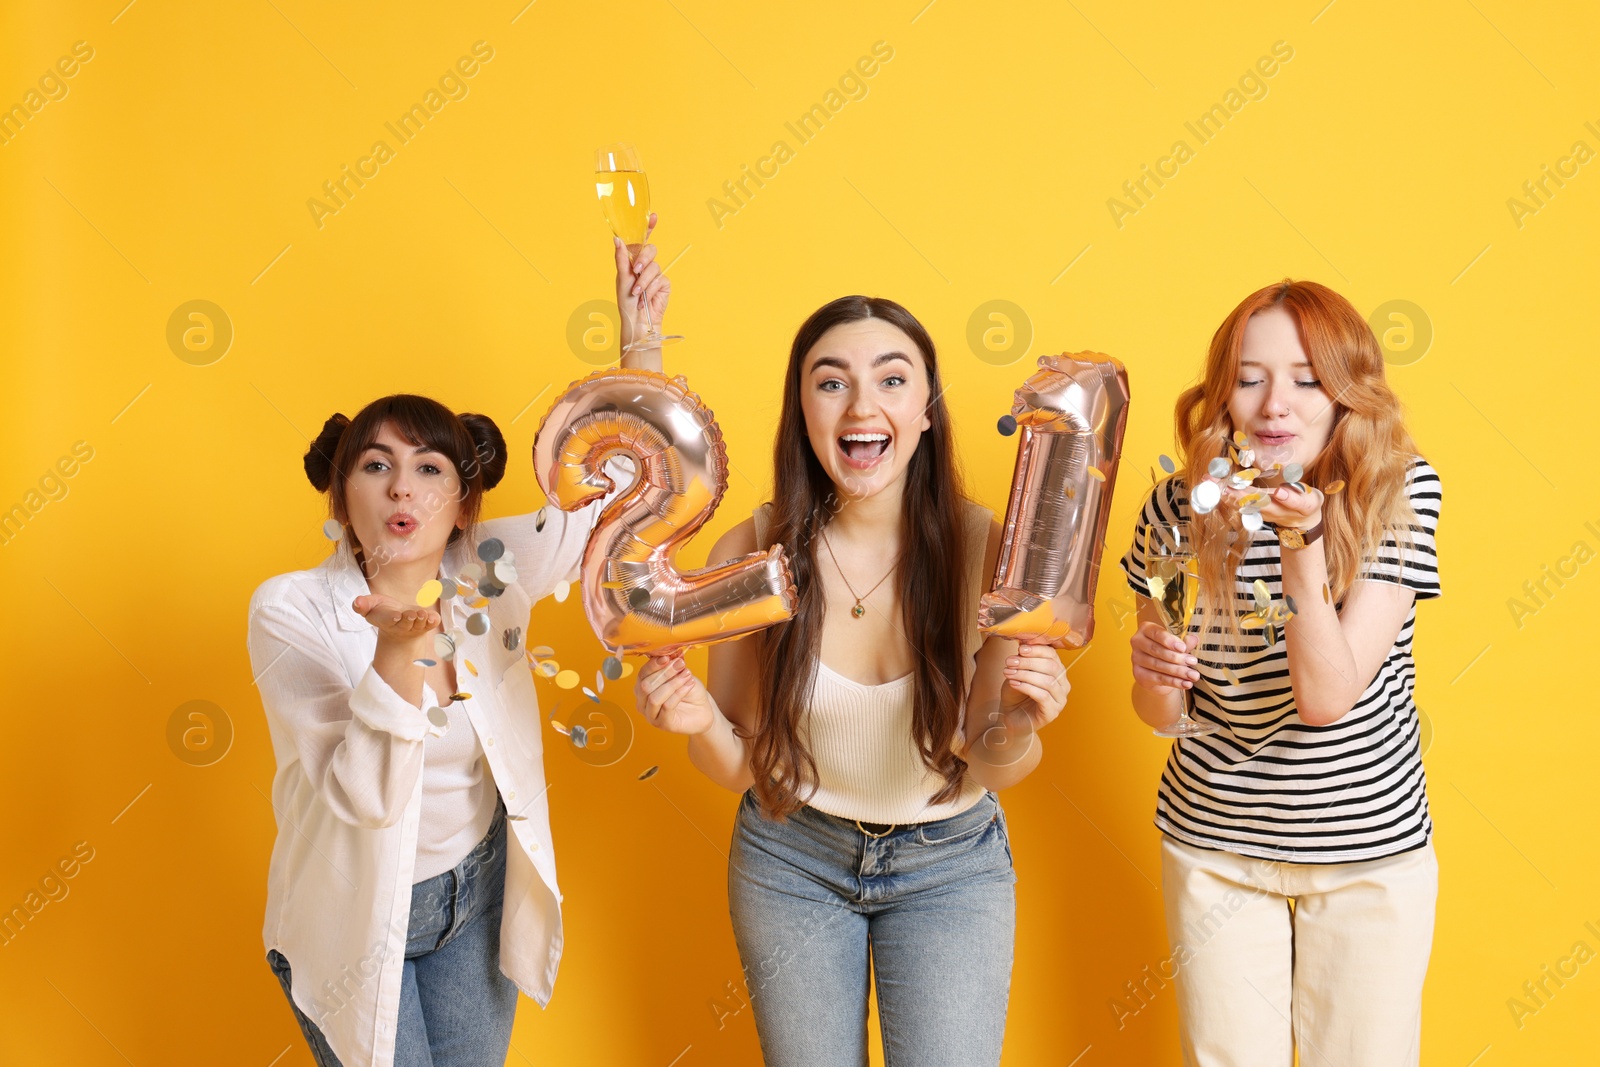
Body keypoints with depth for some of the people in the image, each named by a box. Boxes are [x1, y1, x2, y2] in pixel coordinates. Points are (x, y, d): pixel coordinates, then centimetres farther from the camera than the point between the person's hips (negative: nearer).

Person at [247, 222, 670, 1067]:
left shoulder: (492, 570, -12)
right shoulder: (291, 610, -21)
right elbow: (360, 795, -28)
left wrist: (638, 338, -20)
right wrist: (399, 650, -44)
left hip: (478, 892, 4)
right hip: (355, 915, -3)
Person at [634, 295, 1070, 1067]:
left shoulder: (986, 549, -19)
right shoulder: (751, 553, -18)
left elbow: (993, 768, -11)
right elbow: (739, 767, -8)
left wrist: (1015, 730, -32)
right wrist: (701, 722, -29)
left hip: (950, 864, -1)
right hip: (791, 858, 1)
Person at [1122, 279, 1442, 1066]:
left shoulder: (1398, 494, -13)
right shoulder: (1181, 508, -9)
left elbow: (1328, 697, -20)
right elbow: (1160, 714, 1)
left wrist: (1302, 542, -29)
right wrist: (1153, 671, -22)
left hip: (1372, 851, -1)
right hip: (1214, 845, 1)